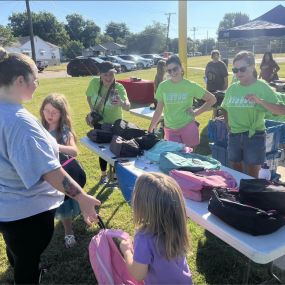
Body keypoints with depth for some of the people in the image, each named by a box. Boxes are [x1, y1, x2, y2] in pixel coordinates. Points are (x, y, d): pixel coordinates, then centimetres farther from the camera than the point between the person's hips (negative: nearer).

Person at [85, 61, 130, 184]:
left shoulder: (119, 88, -29)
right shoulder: (94, 82, -19)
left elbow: (128, 106, -45)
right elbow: (89, 96, 1)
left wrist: (121, 103, -66)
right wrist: (92, 110, -13)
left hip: (114, 124, -3)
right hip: (99, 123, 3)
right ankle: (104, 174, 38)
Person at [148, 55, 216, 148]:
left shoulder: (190, 86, -5)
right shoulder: (163, 86, -1)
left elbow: (212, 99, 4)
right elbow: (158, 110, 6)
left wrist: (197, 112, -4)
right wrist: (150, 130, 4)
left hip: (188, 127, -1)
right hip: (170, 129, 2)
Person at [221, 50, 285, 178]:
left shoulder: (262, 87, -9)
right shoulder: (232, 88, 4)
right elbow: (225, 109, 20)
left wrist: (260, 101, -29)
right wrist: (229, 125, 8)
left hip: (254, 136, -4)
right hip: (234, 136, 4)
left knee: (252, 177, 6)